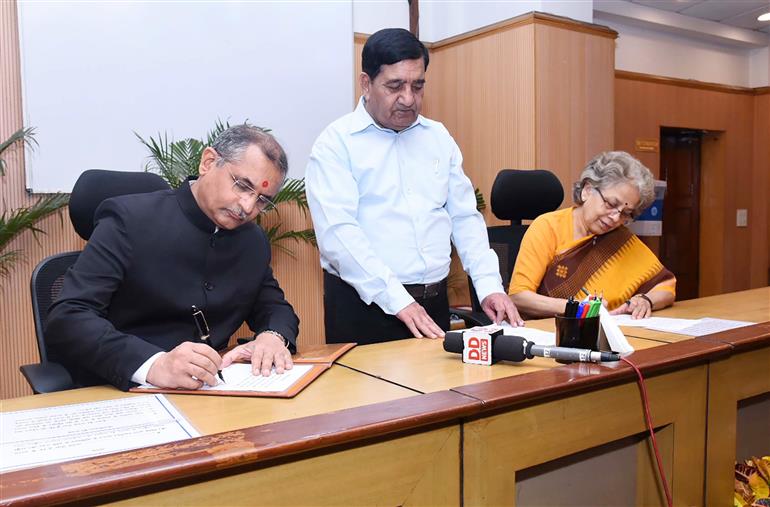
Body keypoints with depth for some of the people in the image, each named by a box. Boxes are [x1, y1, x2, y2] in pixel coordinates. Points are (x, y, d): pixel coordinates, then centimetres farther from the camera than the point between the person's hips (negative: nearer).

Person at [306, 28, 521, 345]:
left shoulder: (439, 137, 10)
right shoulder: (336, 142, -6)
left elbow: (465, 217, 10)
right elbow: (338, 232, -17)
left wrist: (489, 286, -3)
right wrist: (399, 301, -22)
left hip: (434, 303, 5)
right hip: (365, 306, -4)